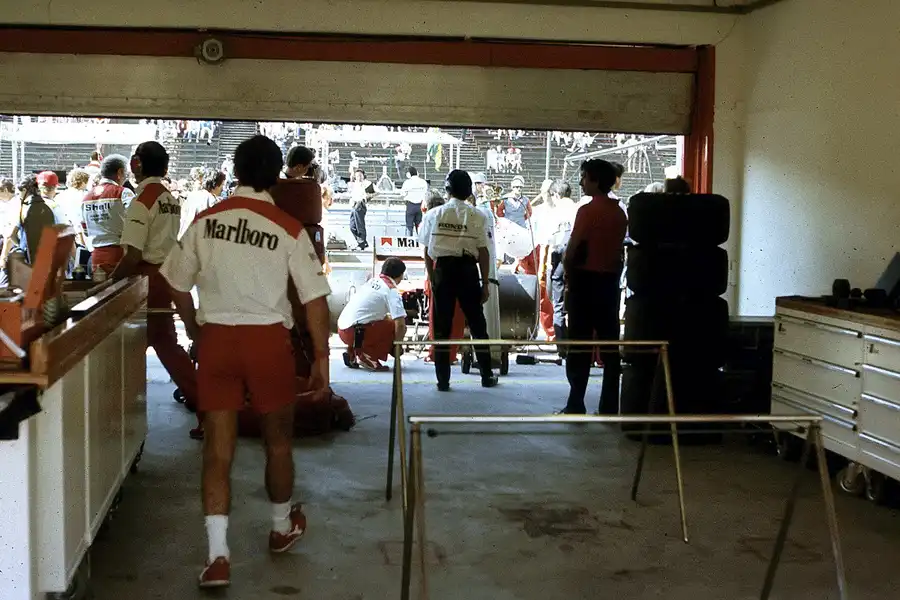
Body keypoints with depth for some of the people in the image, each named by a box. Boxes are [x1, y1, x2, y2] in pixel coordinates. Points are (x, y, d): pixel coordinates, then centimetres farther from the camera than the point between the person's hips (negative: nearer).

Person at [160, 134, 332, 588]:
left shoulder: (205, 221, 2)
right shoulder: (288, 229, -6)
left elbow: (177, 284, 9)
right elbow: (314, 299, -7)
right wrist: (321, 355, 1)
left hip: (215, 339, 2)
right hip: (267, 339, -2)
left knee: (218, 447, 5)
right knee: (277, 440, 18)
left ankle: (217, 555, 0)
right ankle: (282, 528, 37)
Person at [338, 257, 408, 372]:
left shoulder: (373, 281, 17)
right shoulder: (392, 291, -7)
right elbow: (400, 324, -14)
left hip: (342, 328, 8)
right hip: (354, 332, -8)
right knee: (397, 328, -2)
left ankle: (353, 354, 16)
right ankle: (368, 356, -6)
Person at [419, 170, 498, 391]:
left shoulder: (434, 214, 2)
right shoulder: (476, 216, -3)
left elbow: (427, 251, 3)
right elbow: (483, 252, -4)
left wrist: (432, 279, 11)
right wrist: (485, 283, 2)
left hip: (442, 269, 1)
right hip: (468, 270, 0)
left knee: (442, 325, 6)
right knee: (477, 323, 12)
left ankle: (443, 380, 7)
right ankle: (487, 376, 19)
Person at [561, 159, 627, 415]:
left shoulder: (587, 210, -12)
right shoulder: (619, 213, 8)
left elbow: (572, 250, -13)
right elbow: (619, 250, 10)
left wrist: (569, 276, 0)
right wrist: (614, 274, 15)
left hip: (586, 279, -6)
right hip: (610, 280, 6)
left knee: (580, 343, -1)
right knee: (610, 343, 6)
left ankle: (576, 404, 0)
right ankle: (609, 406, 8)